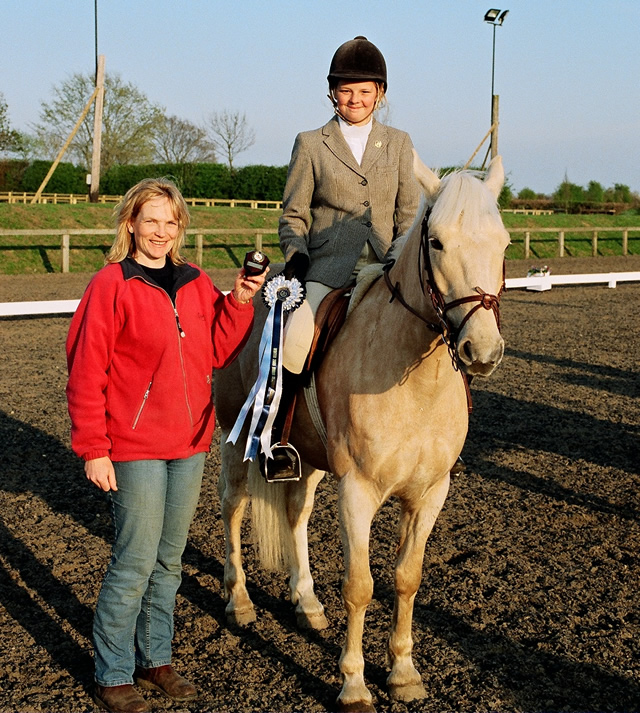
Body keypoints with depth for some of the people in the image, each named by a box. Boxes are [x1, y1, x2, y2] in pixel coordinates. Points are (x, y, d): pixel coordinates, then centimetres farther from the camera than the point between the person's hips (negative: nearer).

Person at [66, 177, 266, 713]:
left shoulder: (196, 284, 7)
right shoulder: (111, 286, -10)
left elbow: (219, 353, 6)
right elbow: (86, 374, -11)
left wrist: (239, 302, -8)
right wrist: (93, 450, -13)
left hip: (189, 446, 6)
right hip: (134, 449, -6)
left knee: (170, 560, 16)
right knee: (136, 562, -2)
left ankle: (155, 659, 31)